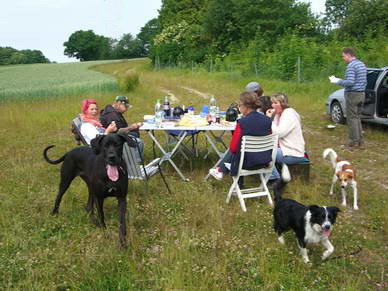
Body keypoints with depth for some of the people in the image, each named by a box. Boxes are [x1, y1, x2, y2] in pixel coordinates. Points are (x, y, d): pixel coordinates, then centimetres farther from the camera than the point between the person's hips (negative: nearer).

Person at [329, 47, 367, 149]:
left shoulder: (351, 66, -16)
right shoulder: (362, 64, 14)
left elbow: (350, 82, -25)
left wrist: (338, 81, -11)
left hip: (352, 94, -9)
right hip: (361, 94, 9)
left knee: (351, 118, -3)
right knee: (357, 117, 16)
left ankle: (354, 143, -1)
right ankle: (360, 141, 19)